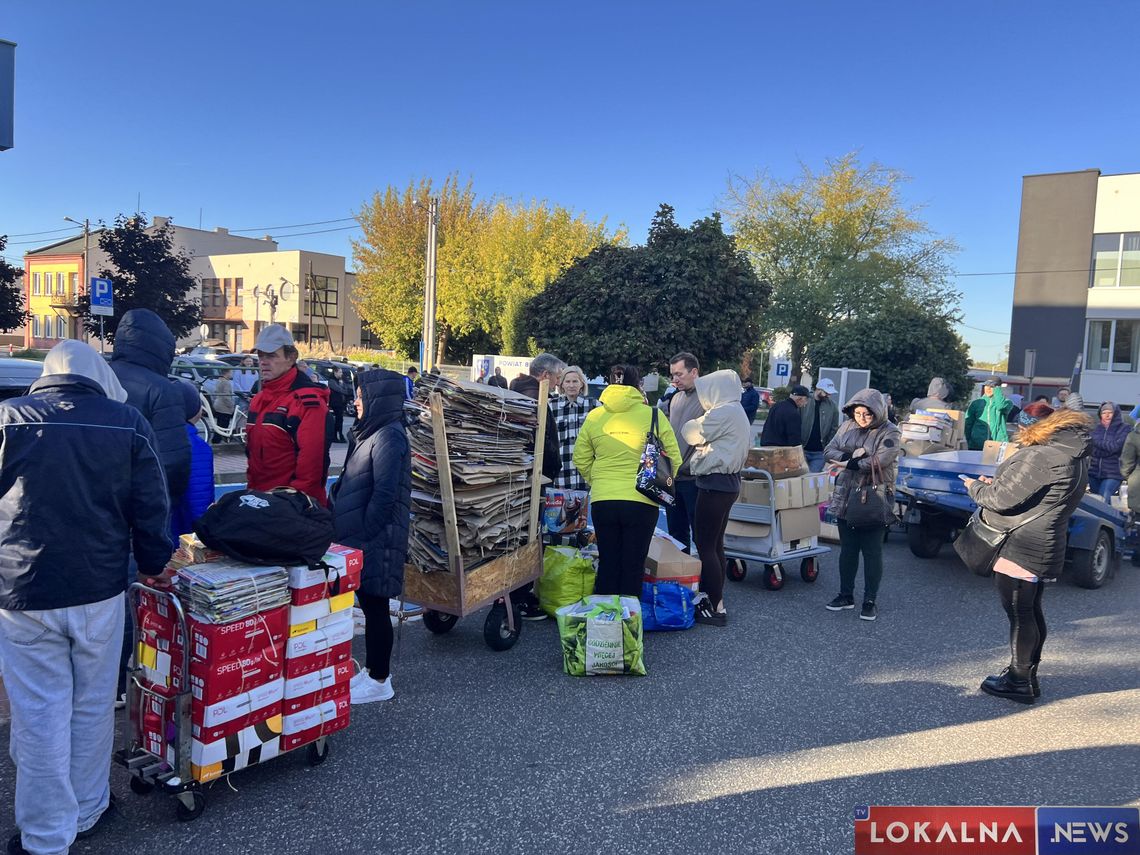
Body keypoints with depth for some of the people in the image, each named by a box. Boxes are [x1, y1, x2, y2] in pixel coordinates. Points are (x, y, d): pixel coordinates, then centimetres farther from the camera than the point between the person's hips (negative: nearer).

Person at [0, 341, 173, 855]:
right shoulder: (129, 423, -4)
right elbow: (151, 508, 0)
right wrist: (153, 565, 15)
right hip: (99, 590, 1)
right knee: (92, 707, 16)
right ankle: (86, 813, 31)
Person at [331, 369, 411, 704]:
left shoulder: (389, 436, -18)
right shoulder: (372, 432, 13)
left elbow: (384, 495, -22)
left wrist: (363, 535, -17)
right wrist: (353, 533, 15)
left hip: (375, 541, -9)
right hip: (363, 538, 9)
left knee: (374, 605, 1)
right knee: (369, 604, 16)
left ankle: (379, 681, 13)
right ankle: (373, 670, 28)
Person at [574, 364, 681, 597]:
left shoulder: (594, 416, 5)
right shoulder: (653, 415, -3)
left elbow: (581, 459, 8)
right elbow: (673, 458, -1)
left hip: (602, 501, 2)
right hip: (641, 501, -2)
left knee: (607, 564, 13)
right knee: (633, 567, 8)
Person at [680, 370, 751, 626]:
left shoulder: (723, 413, -15)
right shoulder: (737, 413, 17)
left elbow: (692, 434, -8)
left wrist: (690, 423, 11)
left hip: (715, 483, -11)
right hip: (727, 482, 11)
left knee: (705, 545, -5)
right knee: (715, 544, 15)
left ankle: (716, 607, -1)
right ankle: (714, 600, 22)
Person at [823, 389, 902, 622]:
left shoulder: (890, 432, -8)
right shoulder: (847, 426, 7)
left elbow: (881, 459, -22)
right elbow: (829, 450, 2)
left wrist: (849, 463, -16)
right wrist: (851, 457, -17)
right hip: (846, 497, 5)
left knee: (872, 551, 3)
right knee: (847, 548, 13)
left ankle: (870, 600, 13)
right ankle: (846, 595, 25)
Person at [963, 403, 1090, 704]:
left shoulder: (1041, 457, -23)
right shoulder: (1073, 455, 10)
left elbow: (1002, 499, -20)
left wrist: (976, 487, -1)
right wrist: (996, 484, 11)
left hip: (1020, 549, -10)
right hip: (1044, 547, 10)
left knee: (1019, 613, 0)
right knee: (1031, 611, 19)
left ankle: (1020, 681, 10)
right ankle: (1027, 674, 31)